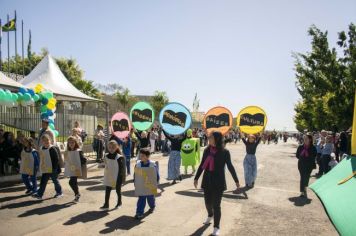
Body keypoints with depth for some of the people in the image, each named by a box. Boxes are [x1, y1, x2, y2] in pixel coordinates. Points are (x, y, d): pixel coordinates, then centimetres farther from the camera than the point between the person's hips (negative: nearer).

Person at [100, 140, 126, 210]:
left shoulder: (120, 157, -17)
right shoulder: (106, 156, -1)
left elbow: (122, 168, -12)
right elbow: (106, 166, 10)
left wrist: (123, 178, -11)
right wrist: (105, 176, 14)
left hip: (117, 178, -4)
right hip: (108, 177, 4)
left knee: (118, 190, 14)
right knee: (107, 191, 6)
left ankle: (119, 202, 35)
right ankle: (106, 205, 13)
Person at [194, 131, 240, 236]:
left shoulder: (224, 152, -10)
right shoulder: (207, 150, 1)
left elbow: (230, 166, -2)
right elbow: (202, 165, 9)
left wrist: (236, 180, 2)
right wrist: (196, 178, 12)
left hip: (218, 181, -4)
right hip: (207, 180, 4)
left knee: (216, 205, -2)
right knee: (207, 202, 16)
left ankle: (216, 227, 15)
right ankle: (210, 215, 48)